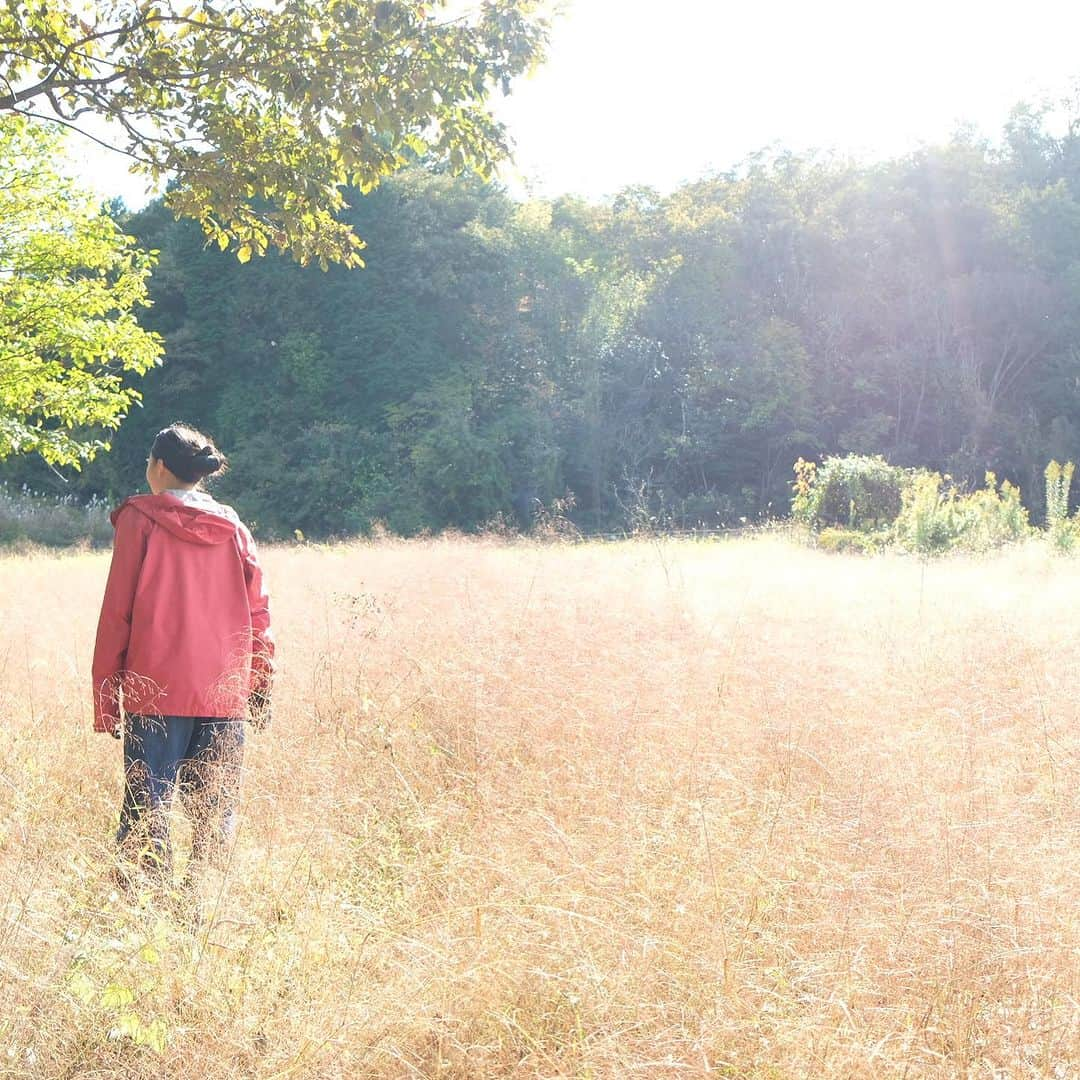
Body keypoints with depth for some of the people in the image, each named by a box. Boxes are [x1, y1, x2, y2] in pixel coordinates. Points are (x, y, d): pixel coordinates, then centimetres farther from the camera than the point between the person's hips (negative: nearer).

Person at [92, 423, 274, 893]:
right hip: (225, 694, 3)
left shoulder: (139, 520, 0)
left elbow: (116, 613, -2)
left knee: (145, 810, 1)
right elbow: (258, 614, 8)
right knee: (215, 813, 8)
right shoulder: (234, 528, 9)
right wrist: (260, 691, 15)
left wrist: (106, 697, 1)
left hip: (156, 693, -3)